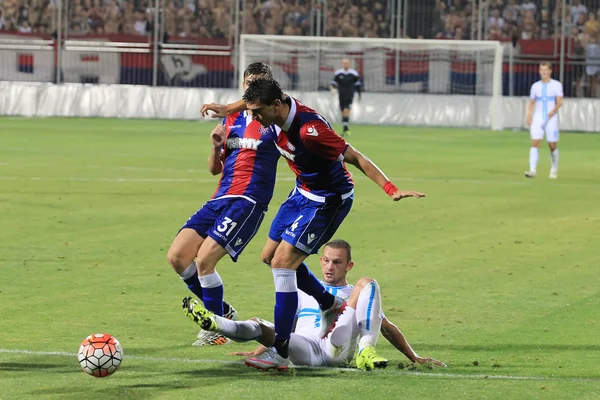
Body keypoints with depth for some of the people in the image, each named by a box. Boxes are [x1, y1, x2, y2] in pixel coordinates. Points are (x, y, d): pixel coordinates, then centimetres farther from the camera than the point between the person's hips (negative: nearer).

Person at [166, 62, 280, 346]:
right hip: (220, 199, 7)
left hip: (248, 202, -7)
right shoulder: (232, 119, 18)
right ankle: (222, 312, 13)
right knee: (177, 256, -4)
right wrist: (217, 146, -1)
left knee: (204, 259, -19)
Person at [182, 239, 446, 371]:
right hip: (305, 350, 1)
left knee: (367, 283, -15)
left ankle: (366, 351, -34)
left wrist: (415, 358, 18)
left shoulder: (357, 296, 27)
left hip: (338, 347, -1)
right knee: (258, 326, -25)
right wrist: (258, 351, 21)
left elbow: (387, 328, 25)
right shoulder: (303, 291, 33)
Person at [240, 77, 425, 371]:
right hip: (303, 193, 9)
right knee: (269, 256, 16)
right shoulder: (278, 114, -11)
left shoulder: (309, 130, -34)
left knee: (282, 262, -16)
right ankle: (330, 304, 35)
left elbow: (355, 158, -28)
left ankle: (280, 353, -13)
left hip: (328, 201, -9)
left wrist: (392, 190, -32)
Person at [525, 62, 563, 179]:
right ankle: (532, 170, -19)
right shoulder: (535, 86, 10)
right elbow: (531, 103, 15)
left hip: (551, 119, -2)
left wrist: (553, 111, -26)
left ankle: (554, 170, 21)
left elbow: (559, 102, -9)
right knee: (535, 143, -13)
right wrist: (529, 116, 0)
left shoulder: (556, 85, 1)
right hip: (537, 119, 2)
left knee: (553, 146, 3)